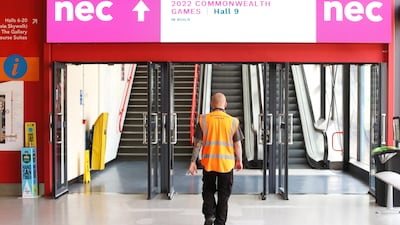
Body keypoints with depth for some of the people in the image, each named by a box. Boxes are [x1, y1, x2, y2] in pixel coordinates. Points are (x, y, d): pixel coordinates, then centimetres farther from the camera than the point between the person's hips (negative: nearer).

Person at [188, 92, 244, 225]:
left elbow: (198, 143, -4)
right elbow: (237, 144, 1)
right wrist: (239, 161, 14)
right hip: (227, 163, 0)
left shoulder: (203, 120, -4)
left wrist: (193, 161, 2)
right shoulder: (233, 121, -4)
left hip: (208, 163, 0)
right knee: (224, 194, 11)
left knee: (208, 190, 19)